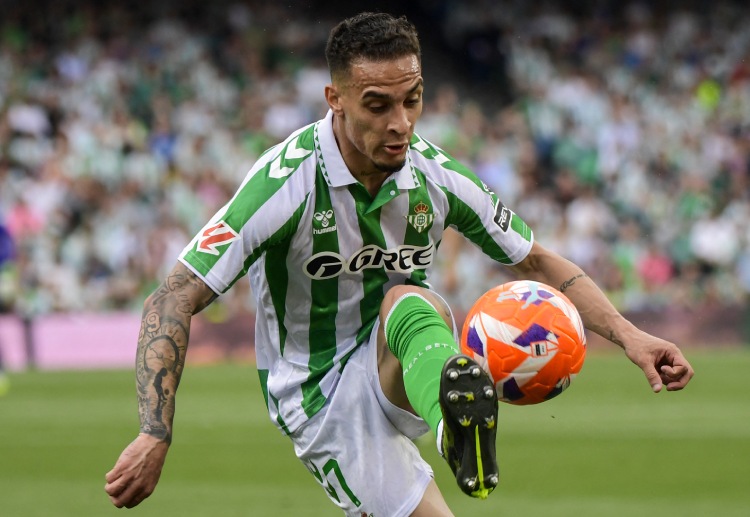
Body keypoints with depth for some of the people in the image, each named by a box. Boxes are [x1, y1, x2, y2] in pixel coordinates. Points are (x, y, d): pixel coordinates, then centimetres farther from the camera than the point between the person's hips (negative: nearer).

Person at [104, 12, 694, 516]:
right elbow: (175, 300, -23)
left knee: (411, 301, -37)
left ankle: (460, 412, -64)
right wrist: (155, 436, -33)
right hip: (321, 397, -2)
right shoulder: (287, 182, -23)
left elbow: (538, 260, 7)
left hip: (400, 373, 2)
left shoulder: (435, 175, -8)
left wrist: (628, 335, -7)